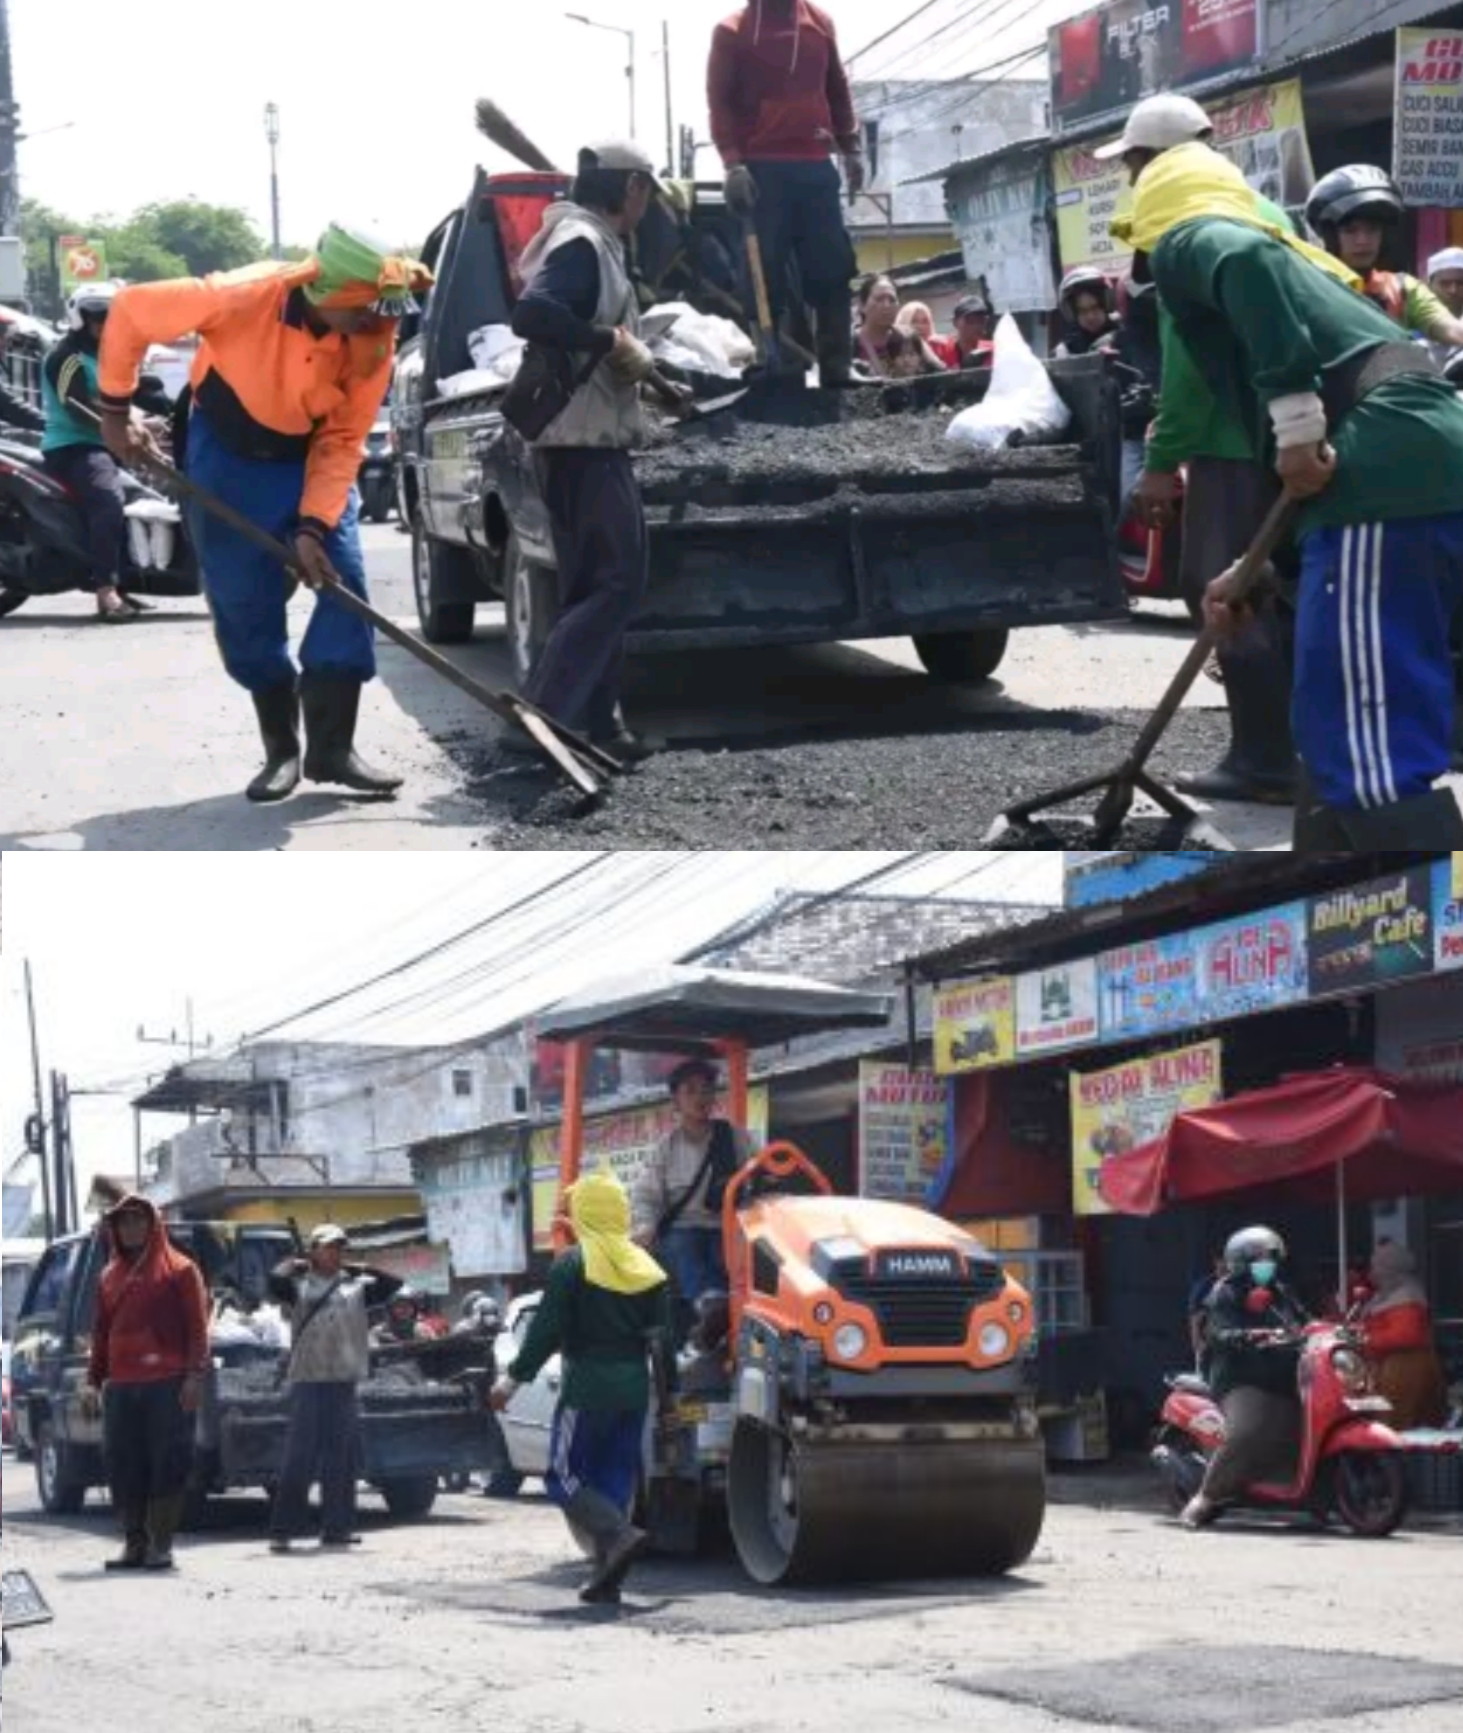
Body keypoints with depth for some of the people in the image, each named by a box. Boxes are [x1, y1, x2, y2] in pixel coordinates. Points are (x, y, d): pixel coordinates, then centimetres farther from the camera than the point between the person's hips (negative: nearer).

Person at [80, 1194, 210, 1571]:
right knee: (123, 1468, 2)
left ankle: (160, 1544, -2)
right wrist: (93, 1380, 11)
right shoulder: (110, 1277, 19)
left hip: (166, 1384, -5)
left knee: (167, 1464, -6)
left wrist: (196, 1374, -12)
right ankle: (134, 1543, 8)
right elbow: (100, 1332, 21)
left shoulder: (179, 1270, 4)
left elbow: (197, 1326, -1)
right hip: (119, 1385, 5)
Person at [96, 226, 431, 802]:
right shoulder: (243, 297, -34)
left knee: (345, 588, -10)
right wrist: (114, 410, -14)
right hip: (229, 453, -2)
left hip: (314, 455, 2)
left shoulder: (373, 338, -24)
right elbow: (131, 312, -22)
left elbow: (343, 439, -15)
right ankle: (281, 749, 12)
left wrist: (314, 523, -25)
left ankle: (332, 747, -1)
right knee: (244, 604, -1)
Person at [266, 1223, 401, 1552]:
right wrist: (294, 1264, 2)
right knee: (300, 1458, -8)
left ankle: (336, 1528, 15)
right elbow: (275, 1281, -14)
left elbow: (391, 1285, 9)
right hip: (309, 1380, -4)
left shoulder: (356, 1286, 16)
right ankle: (282, 1530, -7)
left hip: (345, 1381, 5)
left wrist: (360, 1269, 10)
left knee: (342, 1460, 7)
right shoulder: (299, 1284, 4)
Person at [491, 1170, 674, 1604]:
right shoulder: (645, 1267, 10)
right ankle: (606, 1577, 7)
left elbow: (547, 1329, -12)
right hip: (634, 1385, 6)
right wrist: (671, 1390, 14)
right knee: (615, 1478, 11)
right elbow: (662, 1338, 10)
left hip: (589, 1382, -6)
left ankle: (619, 1535, -23)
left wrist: (515, 1377, -8)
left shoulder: (572, 1263, -7)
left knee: (565, 1475, -1)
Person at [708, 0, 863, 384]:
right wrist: (732, 163, -11)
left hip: (816, 166, 4)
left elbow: (837, 89, 20)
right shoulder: (732, 31, 3)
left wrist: (851, 148, 16)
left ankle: (836, 371, 2)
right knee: (768, 274, -5)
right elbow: (720, 100, -1)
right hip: (763, 170, -3)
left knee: (832, 270, 0)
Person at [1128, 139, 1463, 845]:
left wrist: (1295, 410, -14)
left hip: (1382, 478, -9)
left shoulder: (1187, 243, 15)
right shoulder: (1300, 260, 37)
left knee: (1377, 763, -11)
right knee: (1341, 736, 21)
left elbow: (1246, 257, -13)